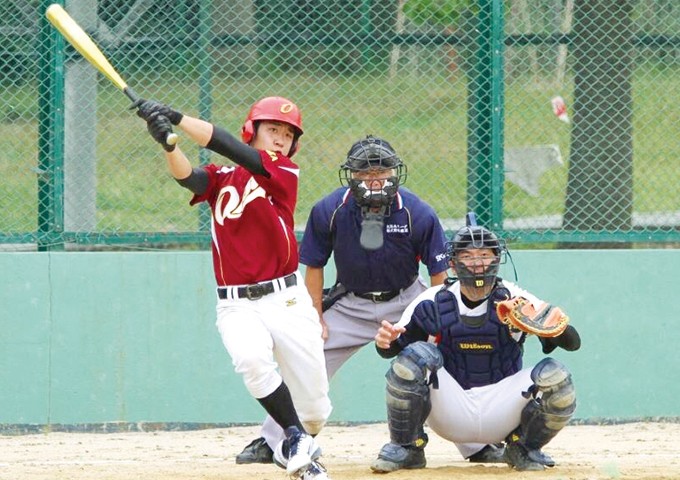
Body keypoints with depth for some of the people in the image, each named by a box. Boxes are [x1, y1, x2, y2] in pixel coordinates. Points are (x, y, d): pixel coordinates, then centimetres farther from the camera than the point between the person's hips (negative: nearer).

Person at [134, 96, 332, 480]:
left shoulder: (286, 174, -1)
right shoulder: (221, 178, 7)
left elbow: (235, 152, -15)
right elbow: (189, 176, -15)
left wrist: (178, 118, -23)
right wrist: (168, 143, -37)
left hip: (287, 300, -1)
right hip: (237, 305, 1)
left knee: (315, 410, 2)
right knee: (251, 358, -33)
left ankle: (297, 447, 35)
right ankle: (297, 439, -16)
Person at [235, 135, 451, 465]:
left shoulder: (418, 214, -21)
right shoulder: (329, 211, -18)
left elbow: (439, 272, -12)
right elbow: (314, 267, -4)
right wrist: (317, 319, -7)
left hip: (405, 301, -1)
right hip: (350, 303, 1)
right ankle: (269, 443, 8)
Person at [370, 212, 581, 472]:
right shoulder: (432, 303, -5)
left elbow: (573, 342, -11)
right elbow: (390, 349, 0)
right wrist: (385, 342, -25)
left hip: (501, 410, 0)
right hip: (450, 411, 0)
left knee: (555, 375, -23)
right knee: (415, 356, -25)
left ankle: (524, 449, 5)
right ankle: (405, 449, -5)